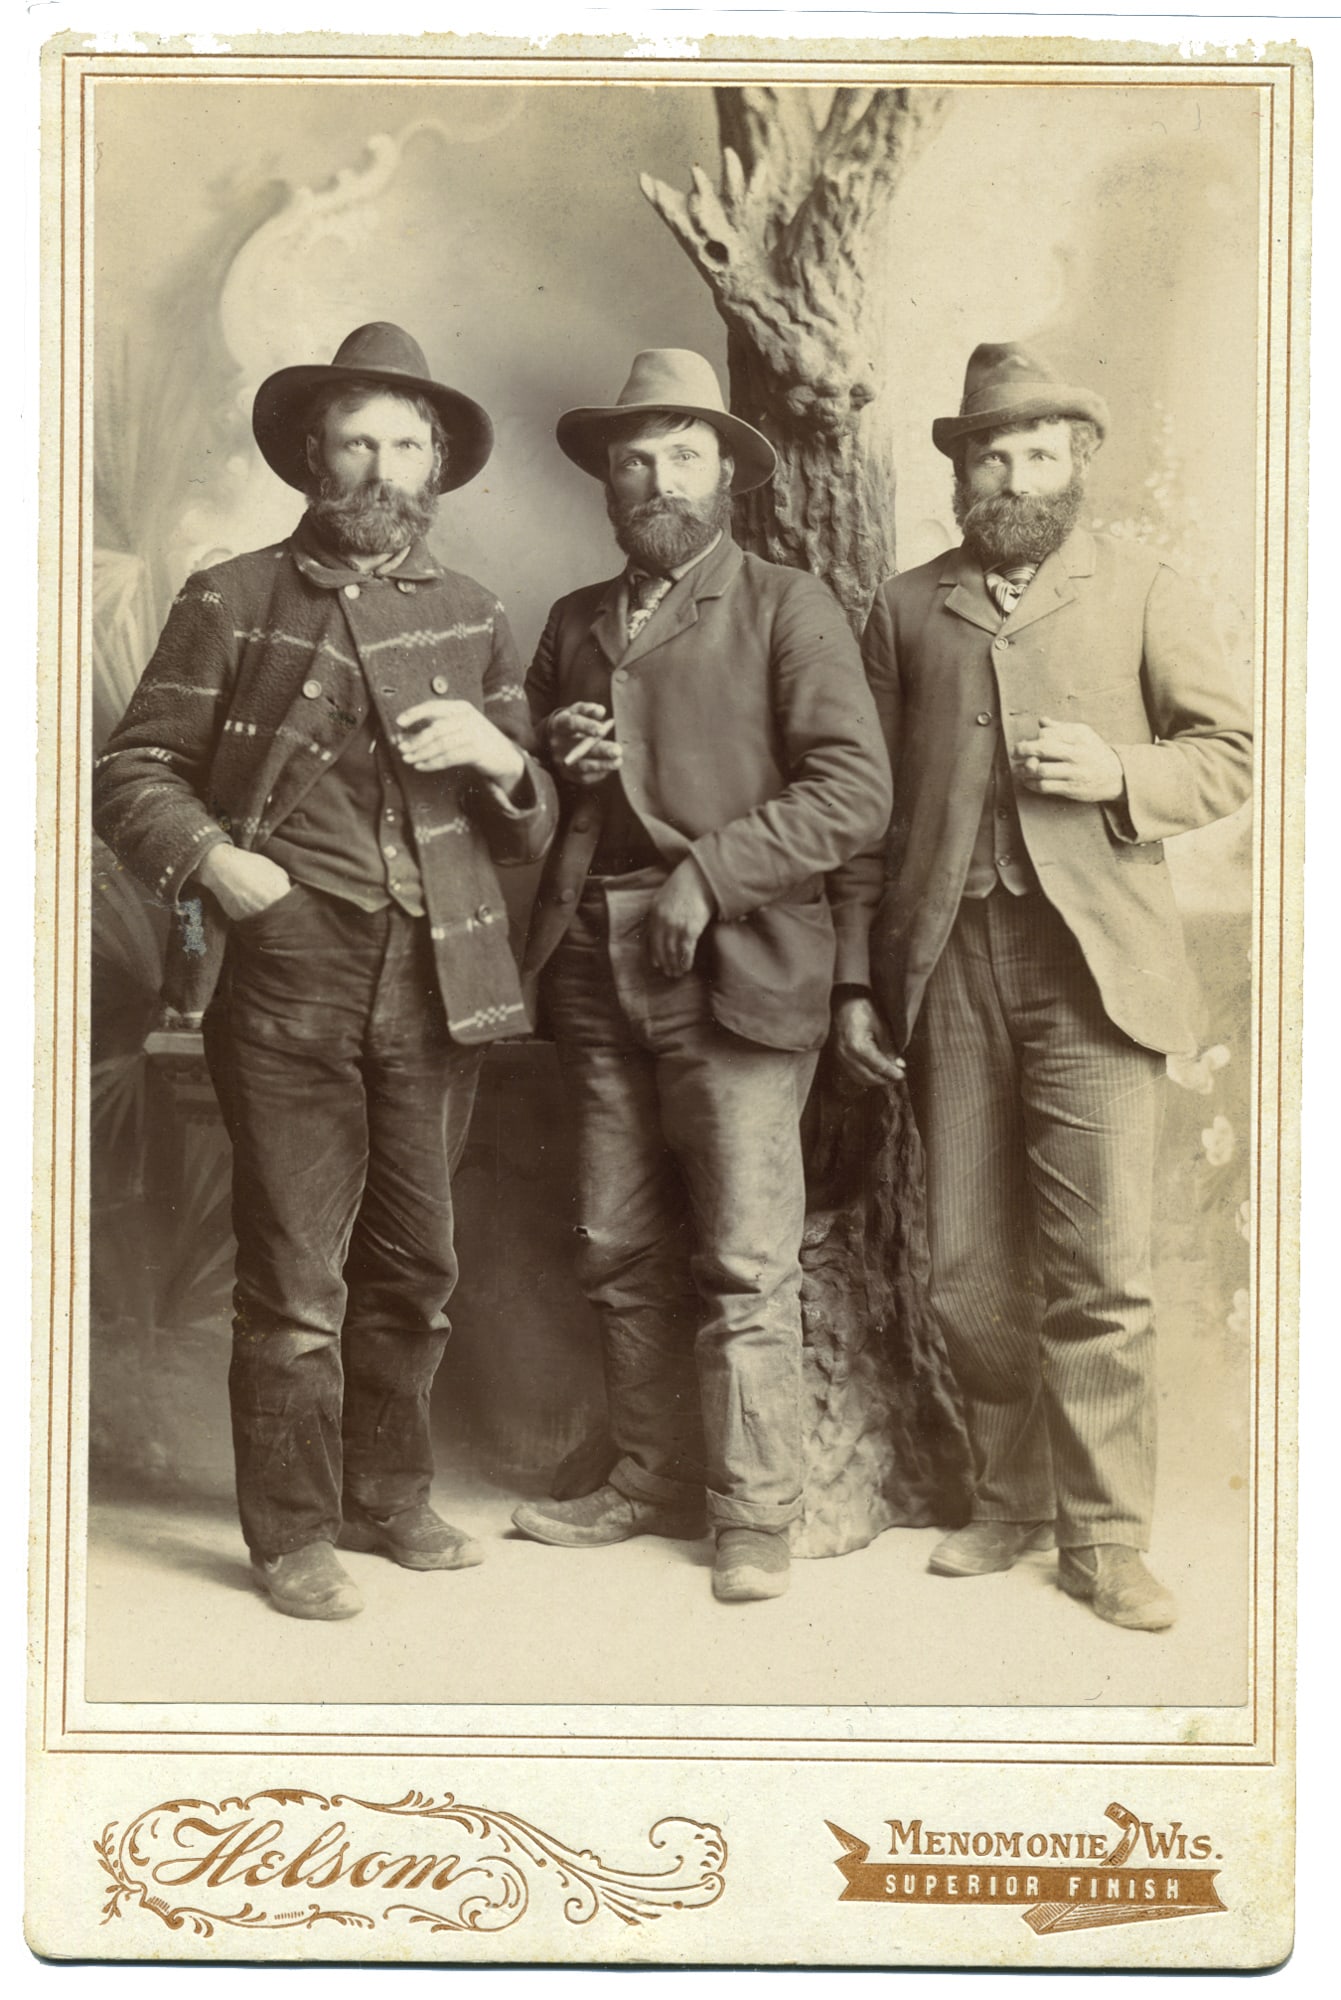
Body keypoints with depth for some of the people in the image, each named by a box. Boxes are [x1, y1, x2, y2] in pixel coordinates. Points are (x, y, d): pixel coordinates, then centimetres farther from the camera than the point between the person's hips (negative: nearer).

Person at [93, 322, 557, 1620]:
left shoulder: (471, 619, 16)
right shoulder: (231, 603, 7)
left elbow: (533, 832, 17)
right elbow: (132, 770, 5)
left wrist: (500, 757, -5)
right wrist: (212, 858, -13)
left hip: (437, 979, 4)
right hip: (288, 977, -3)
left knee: (413, 1262, 9)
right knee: (294, 1273, -3)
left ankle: (387, 1498, 25)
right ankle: (292, 1534, 9)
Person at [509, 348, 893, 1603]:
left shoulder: (786, 609, 1)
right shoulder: (574, 622, 18)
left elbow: (855, 792, -8)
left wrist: (708, 874, -15)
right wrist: (555, 760, 3)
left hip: (732, 967, -5)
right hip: (596, 966, 6)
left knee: (745, 1262, -5)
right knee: (621, 1252, 10)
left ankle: (754, 1514, 4)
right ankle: (653, 1482, 22)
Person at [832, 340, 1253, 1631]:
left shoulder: (1145, 592, 10)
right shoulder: (905, 609, 14)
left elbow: (1227, 752, 9)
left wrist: (1122, 773, -12)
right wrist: (856, 977, 7)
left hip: (1091, 967, -2)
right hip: (947, 970, 2)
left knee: (1099, 1275, -5)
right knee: (967, 1274, 7)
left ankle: (1105, 1538, 5)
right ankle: (1009, 1501, 23)